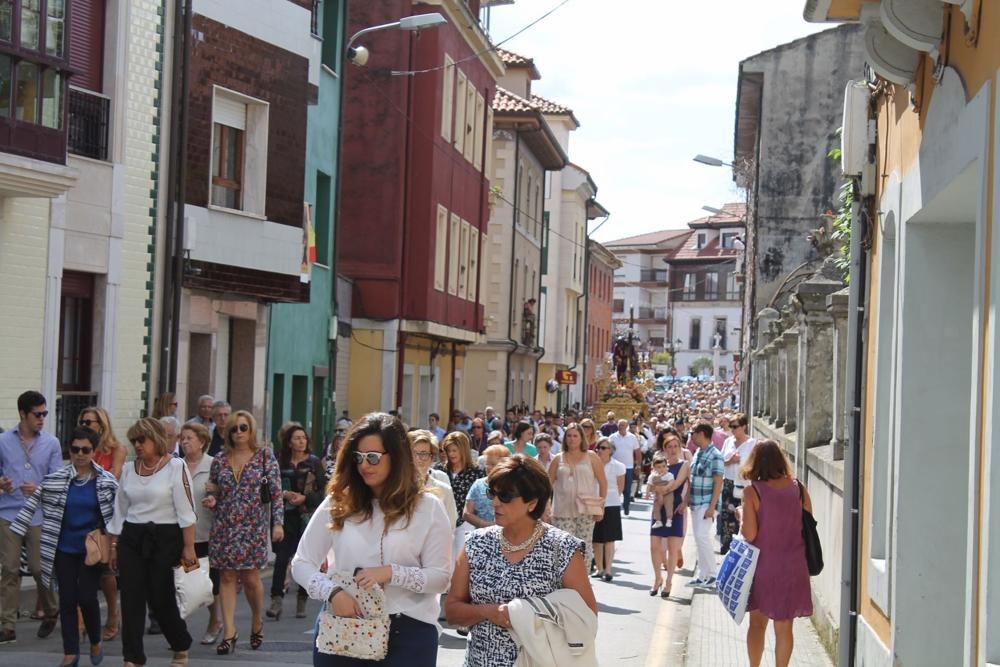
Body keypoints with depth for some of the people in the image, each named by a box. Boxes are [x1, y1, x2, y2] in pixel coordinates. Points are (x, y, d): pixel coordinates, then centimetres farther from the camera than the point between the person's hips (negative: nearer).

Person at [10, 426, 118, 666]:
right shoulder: (54, 479, -5)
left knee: (86, 597, -6)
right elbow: (31, 505, 0)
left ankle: (95, 642, 21)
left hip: (92, 549, -1)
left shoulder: (107, 481, -4)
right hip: (64, 549, 1)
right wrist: (15, 531, -3)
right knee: (67, 599, 4)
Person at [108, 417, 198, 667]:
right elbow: (120, 511, 15)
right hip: (132, 539, 5)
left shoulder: (176, 467, -6)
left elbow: (186, 510, -10)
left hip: (165, 539, -4)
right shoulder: (129, 470, 10)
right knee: (131, 599, -1)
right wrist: (114, 545, 13)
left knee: (161, 598, 2)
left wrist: (188, 547, -14)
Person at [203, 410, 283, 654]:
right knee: (227, 577, 0)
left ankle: (257, 622, 26)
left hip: (253, 526, -2)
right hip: (224, 526, 2)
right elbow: (214, 491, 14)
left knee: (250, 578, 0)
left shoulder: (265, 456, -1)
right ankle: (229, 632, 3)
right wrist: (210, 499, -9)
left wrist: (278, 522, -9)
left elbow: (276, 492, -2)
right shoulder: (220, 459, 6)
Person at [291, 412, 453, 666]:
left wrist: (391, 573, -18)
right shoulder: (338, 503, 4)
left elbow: (441, 577, -4)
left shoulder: (426, 507, -1)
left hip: (408, 632, -2)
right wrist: (332, 592, -13)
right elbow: (302, 563, 4)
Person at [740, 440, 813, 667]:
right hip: (793, 567, 2)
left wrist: (741, 516, 4)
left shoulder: (752, 491, -12)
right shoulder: (799, 488, -3)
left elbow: (749, 534, -14)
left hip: (763, 565, -2)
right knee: (784, 626, 10)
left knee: (757, 623, 13)